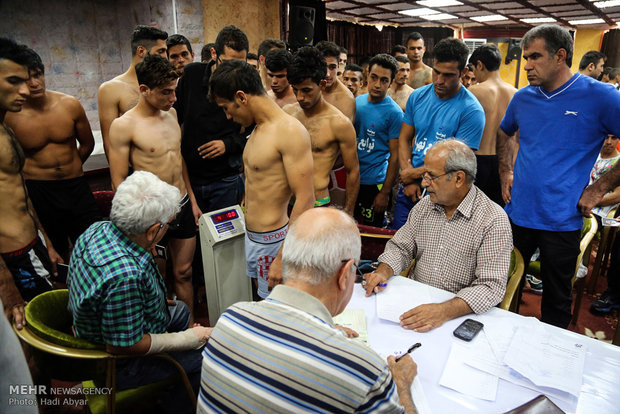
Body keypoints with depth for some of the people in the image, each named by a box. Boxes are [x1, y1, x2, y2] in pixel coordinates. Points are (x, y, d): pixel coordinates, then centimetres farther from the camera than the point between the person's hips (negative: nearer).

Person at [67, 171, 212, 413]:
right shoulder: (125, 275, -41)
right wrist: (190, 338, -19)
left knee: (181, 310, 23)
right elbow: (122, 346, -30)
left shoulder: (99, 229, -13)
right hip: (115, 365, -9)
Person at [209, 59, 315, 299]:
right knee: (261, 299, 20)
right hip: (250, 236, 9)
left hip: (272, 241, -9)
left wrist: (283, 258, -24)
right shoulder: (259, 128, 10)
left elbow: (305, 200, -24)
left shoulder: (290, 131, -20)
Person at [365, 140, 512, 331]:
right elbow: (400, 247, 14)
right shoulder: (425, 205, 6)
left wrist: (444, 311, -30)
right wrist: (383, 272, -7)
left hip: (460, 315, -5)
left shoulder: (494, 220, -11)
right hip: (415, 304, 5)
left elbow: (491, 286, -17)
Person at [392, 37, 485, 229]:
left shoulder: (471, 111, -14)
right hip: (409, 190, 5)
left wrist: (414, 174, -10)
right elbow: (404, 139, 5)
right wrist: (408, 182, -6)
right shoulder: (418, 96, 3)